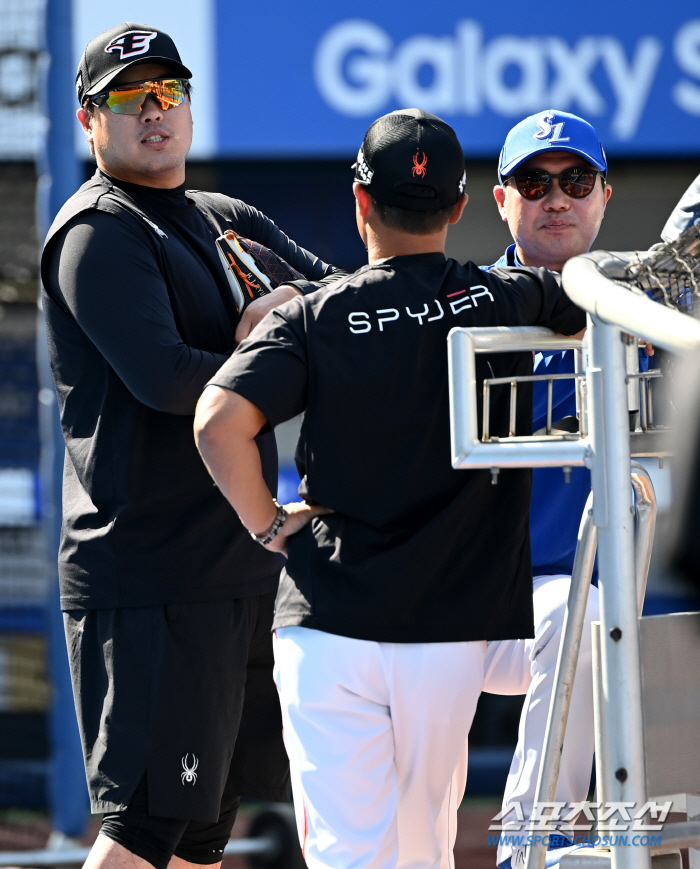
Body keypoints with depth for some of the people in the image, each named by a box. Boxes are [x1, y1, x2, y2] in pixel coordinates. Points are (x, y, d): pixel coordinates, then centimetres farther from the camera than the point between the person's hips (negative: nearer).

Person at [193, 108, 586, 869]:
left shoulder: (313, 320, -4)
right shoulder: (508, 302, 1)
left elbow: (217, 422, -18)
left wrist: (265, 522, -3)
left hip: (328, 626, -2)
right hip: (450, 627, 2)